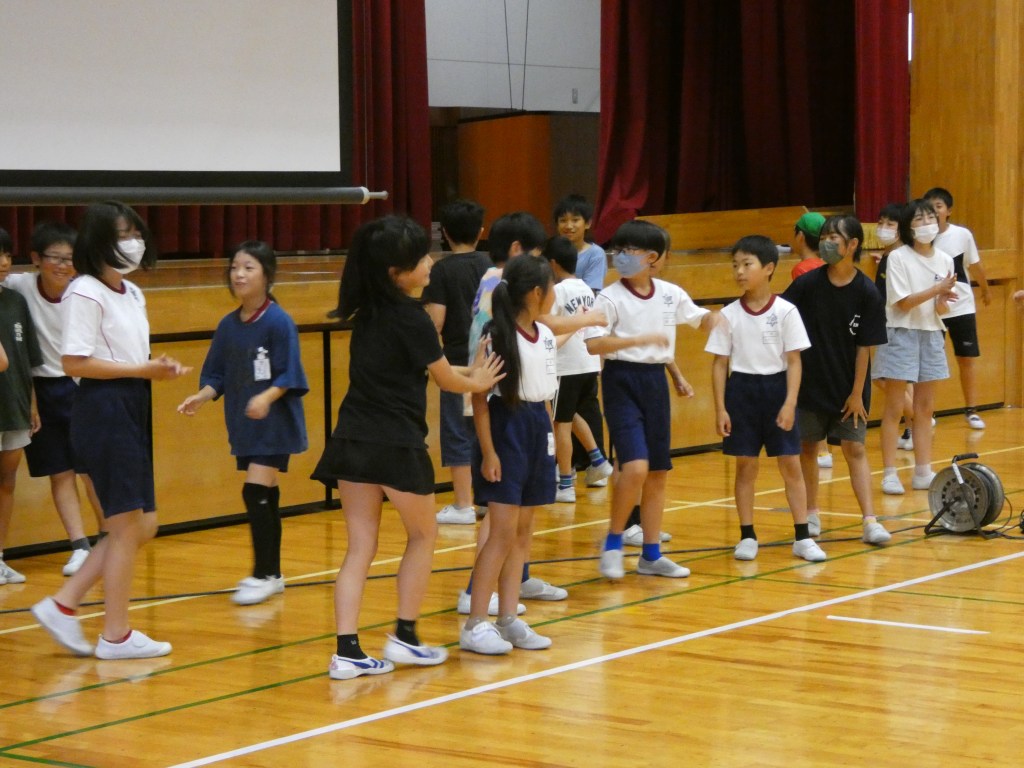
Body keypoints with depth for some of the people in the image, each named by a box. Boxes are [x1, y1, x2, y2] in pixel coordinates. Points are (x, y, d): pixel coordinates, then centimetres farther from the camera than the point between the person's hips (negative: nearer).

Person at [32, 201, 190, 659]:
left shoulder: (132, 294, 15)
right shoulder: (86, 293, -12)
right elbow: (73, 362, -18)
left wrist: (160, 368, 1)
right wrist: (141, 371, -18)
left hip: (131, 410, 9)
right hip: (102, 410, -9)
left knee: (141, 525, 10)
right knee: (127, 526, -4)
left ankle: (63, 604, 15)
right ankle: (116, 635, 6)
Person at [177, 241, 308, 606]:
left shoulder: (279, 322, -12)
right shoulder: (228, 326, 6)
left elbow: (289, 377, -14)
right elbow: (217, 376, 10)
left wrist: (267, 397, -29)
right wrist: (202, 397, -7)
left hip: (275, 423, -6)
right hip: (244, 425, 6)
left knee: (256, 492, -13)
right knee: (264, 496, 12)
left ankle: (263, 575, -4)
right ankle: (272, 574, 21)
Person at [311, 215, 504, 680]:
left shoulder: (368, 313, 9)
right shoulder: (410, 318, -13)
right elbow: (446, 380, -1)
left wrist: (464, 372, 22)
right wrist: (479, 383, 18)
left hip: (353, 439, 6)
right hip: (396, 444, -6)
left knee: (360, 547, 7)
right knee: (422, 535, 16)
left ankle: (347, 651, -1)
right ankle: (405, 637, 17)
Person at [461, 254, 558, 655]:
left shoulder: (546, 336, 9)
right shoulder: (497, 336, -13)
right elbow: (479, 397, -13)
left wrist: (549, 436, 13)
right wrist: (487, 451, -16)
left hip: (537, 430, 8)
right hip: (507, 429, -8)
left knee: (523, 530, 9)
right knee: (504, 531, -10)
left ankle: (508, 618, 15)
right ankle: (475, 625, -5)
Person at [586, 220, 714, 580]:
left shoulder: (671, 294, 6)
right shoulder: (610, 298, -9)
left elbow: (702, 319, 23)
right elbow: (594, 344, -21)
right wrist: (642, 339, -27)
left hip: (656, 380, 6)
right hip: (622, 380, -6)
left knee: (658, 473, 9)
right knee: (635, 467, -20)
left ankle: (651, 555, 20)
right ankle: (613, 542, 0)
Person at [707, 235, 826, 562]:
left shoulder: (785, 311, -5)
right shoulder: (729, 315, -1)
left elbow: (794, 361, -4)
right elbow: (720, 364, 2)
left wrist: (790, 403, -12)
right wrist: (720, 409, -3)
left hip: (777, 388, -1)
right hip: (742, 390, 1)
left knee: (790, 465, 2)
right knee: (745, 465, 6)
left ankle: (802, 537, 8)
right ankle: (747, 537, 15)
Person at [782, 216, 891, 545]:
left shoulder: (867, 293, -10)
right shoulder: (807, 284, -8)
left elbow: (865, 347, -7)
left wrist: (857, 393, -6)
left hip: (849, 388, -1)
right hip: (810, 384, 1)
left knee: (855, 449, -2)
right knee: (807, 447, 9)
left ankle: (870, 520, -3)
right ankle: (811, 513, 25)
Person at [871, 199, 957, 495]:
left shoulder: (944, 260, 5)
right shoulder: (898, 258, -9)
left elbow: (942, 310, 6)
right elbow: (903, 302, -15)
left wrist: (943, 302, -17)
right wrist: (937, 288, -21)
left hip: (931, 335, 5)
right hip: (901, 334, -5)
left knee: (925, 408, 9)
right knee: (894, 409, -2)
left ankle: (923, 472, 14)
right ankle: (889, 474, 1)